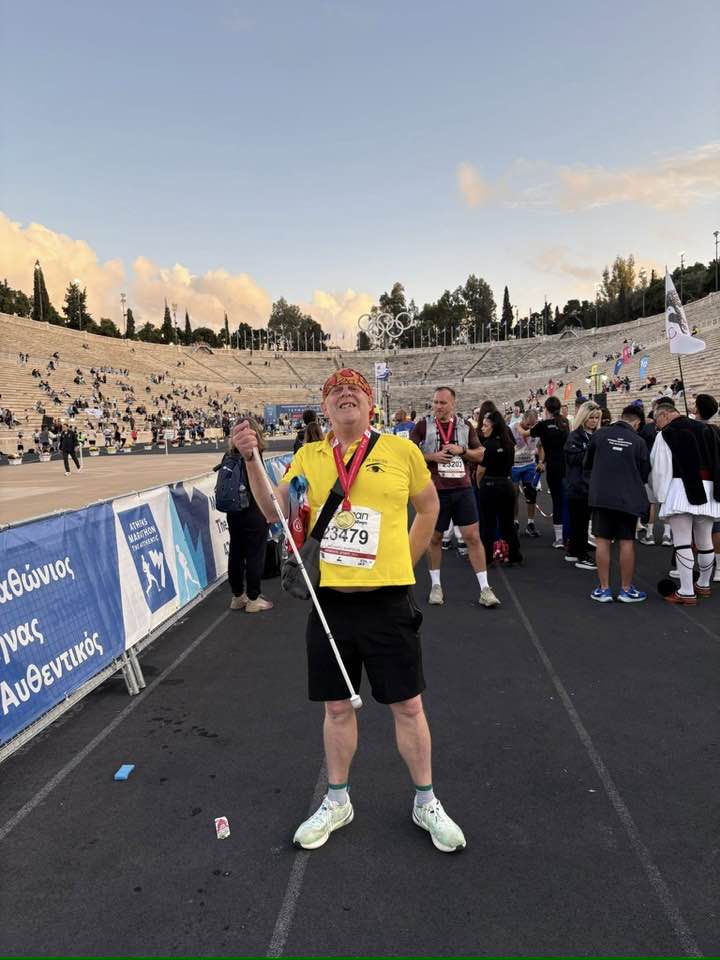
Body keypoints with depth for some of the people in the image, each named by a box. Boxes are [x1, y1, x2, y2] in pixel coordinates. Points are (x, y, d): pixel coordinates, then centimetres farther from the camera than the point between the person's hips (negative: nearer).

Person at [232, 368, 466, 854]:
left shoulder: (401, 450, -2)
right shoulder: (308, 456, 5)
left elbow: (428, 508, 9)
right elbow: (275, 511, 2)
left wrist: (401, 562, 8)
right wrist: (251, 460, -8)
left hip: (387, 600, -2)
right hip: (329, 600, 2)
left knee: (407, 705, 9)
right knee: (337, 706, 15)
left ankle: (426, 801, 31)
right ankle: (337, 801, 35)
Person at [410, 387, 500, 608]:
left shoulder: (465, 426, 7)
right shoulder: (423, 426, 0)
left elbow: (479, 455, 12)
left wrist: (462, 450, -8)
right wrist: (432, 457, -14)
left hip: (462, 488, 2)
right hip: (435, 490, -1)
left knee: (473, 536, -1)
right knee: (434, 538, 9)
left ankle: (485, 589, 6)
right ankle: (436, 585, 25)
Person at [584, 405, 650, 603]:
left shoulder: (599, 434, -1)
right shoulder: (638, 441, -5)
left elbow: (587, 464, 11)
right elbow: (645, 474, 4)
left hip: (601, 495, 1)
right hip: (628, 498, -1)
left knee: (602, 541, 5)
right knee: (627, 542, 7)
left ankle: (604, 589, 9)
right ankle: (626, 590, 15)